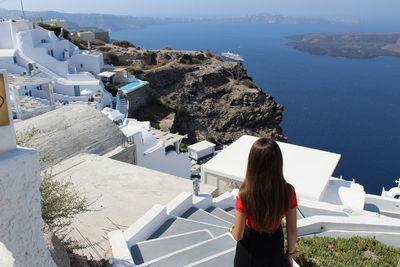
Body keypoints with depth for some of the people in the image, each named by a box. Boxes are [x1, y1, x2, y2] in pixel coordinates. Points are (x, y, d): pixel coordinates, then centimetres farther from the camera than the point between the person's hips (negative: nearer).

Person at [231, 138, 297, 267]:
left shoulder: (245, 195, -31)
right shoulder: (288, 192, -24)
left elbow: (238, 236, -19)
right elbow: (292, 231, -10)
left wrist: (232, 228, 4)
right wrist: (290, 253, 8)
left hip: (250, 250, -1)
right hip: (274, 248, 2)